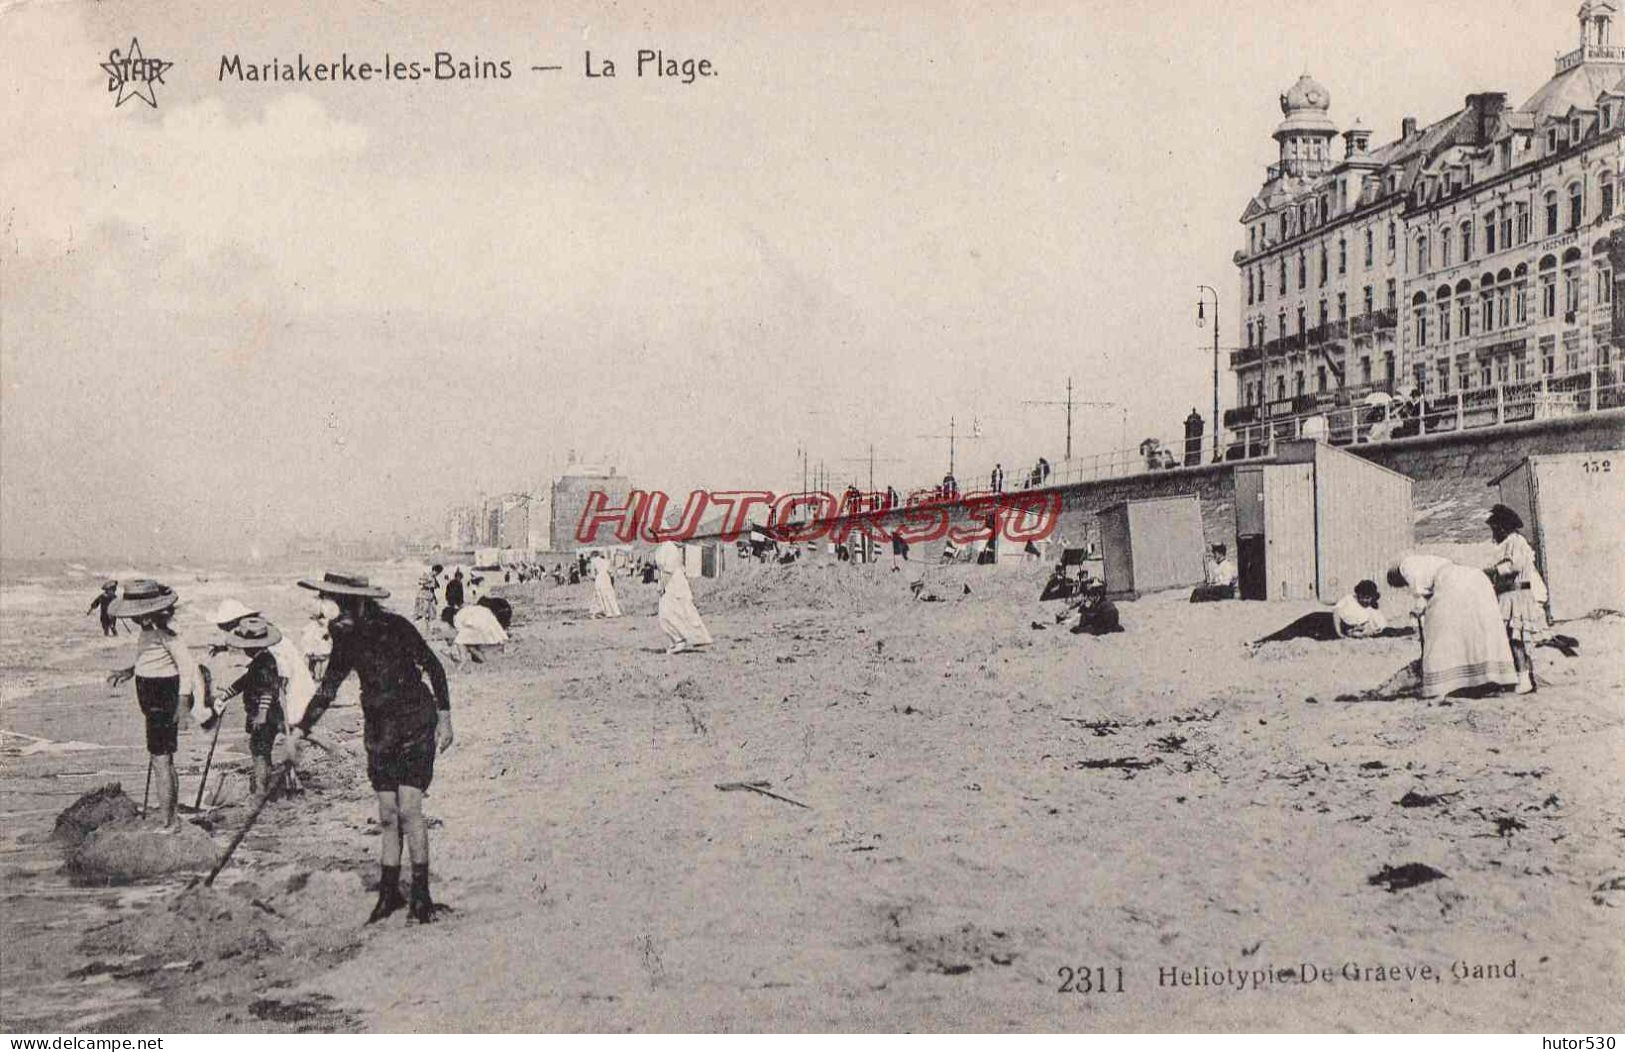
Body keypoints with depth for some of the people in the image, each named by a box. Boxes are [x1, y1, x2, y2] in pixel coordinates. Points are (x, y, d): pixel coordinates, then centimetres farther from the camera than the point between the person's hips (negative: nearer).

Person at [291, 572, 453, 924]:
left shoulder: (396, 627, -14)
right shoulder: (346, 637, 2)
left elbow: (434, 667, -7)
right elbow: (328, 686, 12)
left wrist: (444, 718, -8)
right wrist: (301, 728, 10)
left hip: (416, 726, -5)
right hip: (379, 730, 5)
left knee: (408, 808, -10)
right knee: (387, 814, 5)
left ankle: (421, 893, -2)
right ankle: (389, 891, 15)